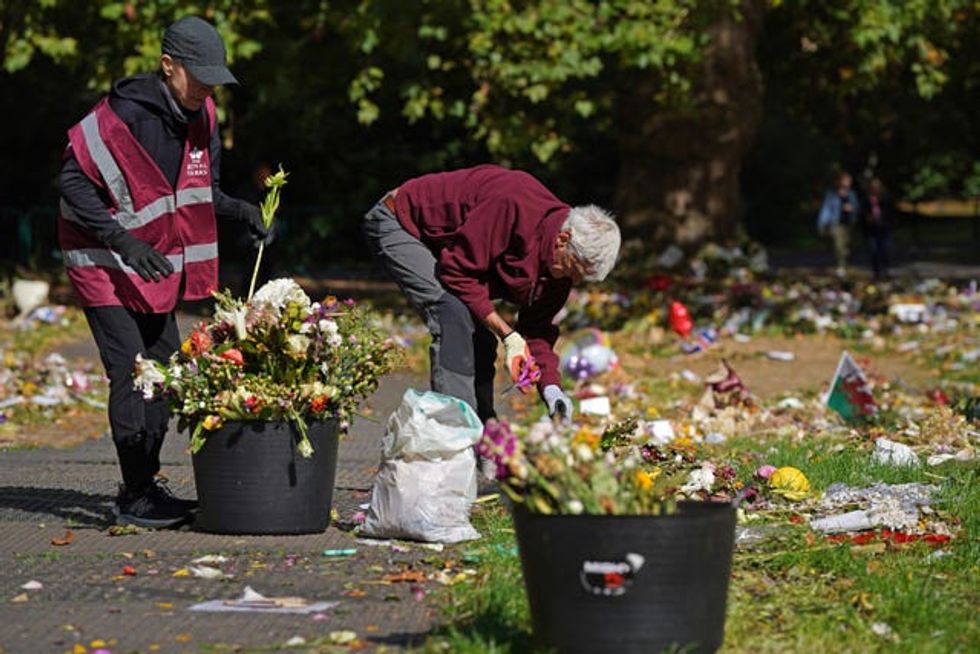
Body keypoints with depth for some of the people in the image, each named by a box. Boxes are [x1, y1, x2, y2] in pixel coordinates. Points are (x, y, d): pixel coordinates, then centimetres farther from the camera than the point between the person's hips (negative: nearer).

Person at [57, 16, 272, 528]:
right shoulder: (123, 115, -22)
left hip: (159, 264, 8)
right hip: (106, 265, -8)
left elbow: (201, 191, 14)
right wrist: (121, 239, -29)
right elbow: (73, 182, -21)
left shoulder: (201, 119, 2)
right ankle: (134, 499, -7)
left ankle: (147, 486, 20)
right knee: (131, 374, -12)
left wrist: (240, 212, -6)